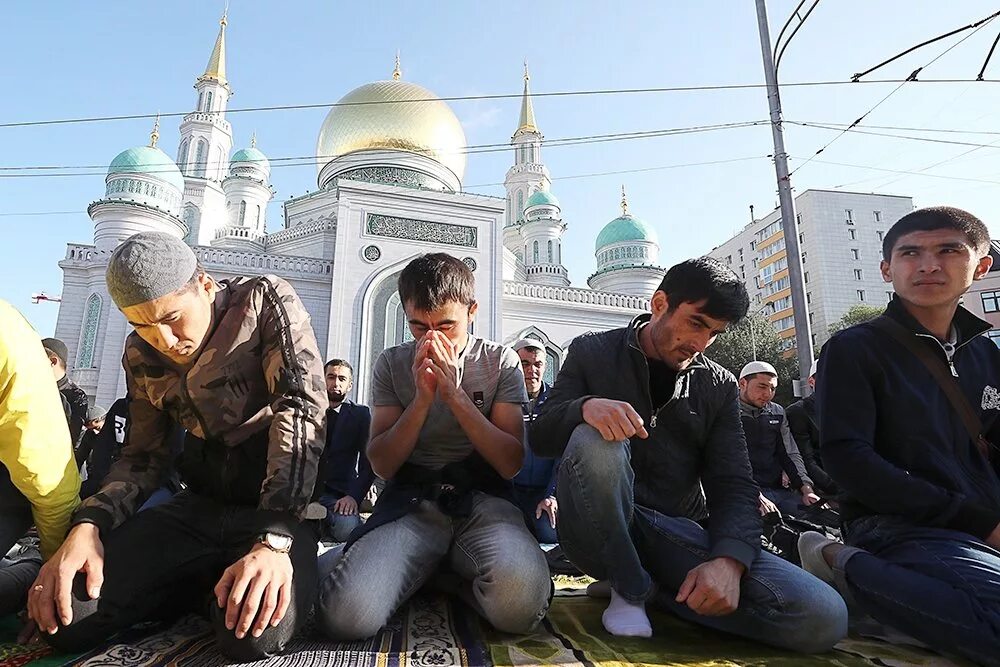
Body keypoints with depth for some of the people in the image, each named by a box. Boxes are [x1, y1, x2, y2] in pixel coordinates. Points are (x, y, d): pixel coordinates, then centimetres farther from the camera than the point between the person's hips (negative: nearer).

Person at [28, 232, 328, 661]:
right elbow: (143, 456, 10)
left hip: (276, 507, -4)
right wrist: (87, 526, -12)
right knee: (65, 616, -13)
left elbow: (301, 406, -24)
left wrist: (274, 539, -34)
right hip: (200, 503, 5)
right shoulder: (141, 354, 6)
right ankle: (206, 579, 10)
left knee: (254, 634, -31)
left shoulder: (265, 301, -12)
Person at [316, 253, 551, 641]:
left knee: (520, 602, -33)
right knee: (344, 613, -29)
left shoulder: (500, 361, 4)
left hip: (482, 499, 0)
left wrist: (455, 395, -14)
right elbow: (382, 465, 2)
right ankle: (428, 570, 5)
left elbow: (511, 463, -4)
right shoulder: (391, 365, 7)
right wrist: (422, 398, -13)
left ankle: (442, 570, 1)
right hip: (411, 500, 1)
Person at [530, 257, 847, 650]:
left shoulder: (718, 385, 9)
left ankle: (635, 579, -2)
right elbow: (541, 437, -6)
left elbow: (733, 485, 1)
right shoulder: (593, 352, 1)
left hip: (678, 533, 3)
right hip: (601, 532, -2)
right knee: (594, 440, -34)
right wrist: (586, 407, -30)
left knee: (822, 617, -19)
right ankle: (629, 587, -10)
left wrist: (729, 560, -20)